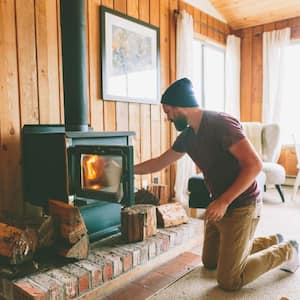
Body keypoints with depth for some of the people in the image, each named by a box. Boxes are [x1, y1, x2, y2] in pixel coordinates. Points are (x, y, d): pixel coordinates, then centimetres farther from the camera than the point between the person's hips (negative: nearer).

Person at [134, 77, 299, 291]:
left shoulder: (221, 123, -22)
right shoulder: (187, 135, 3)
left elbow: (254, 165, -26)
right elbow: (160, 162, 15)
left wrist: (224, 201, -26)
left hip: (240, 207, -9)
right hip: (219, 205, 9)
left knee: (229, 281, -3)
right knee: (210, 262, 23)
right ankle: (273, 242, 31)